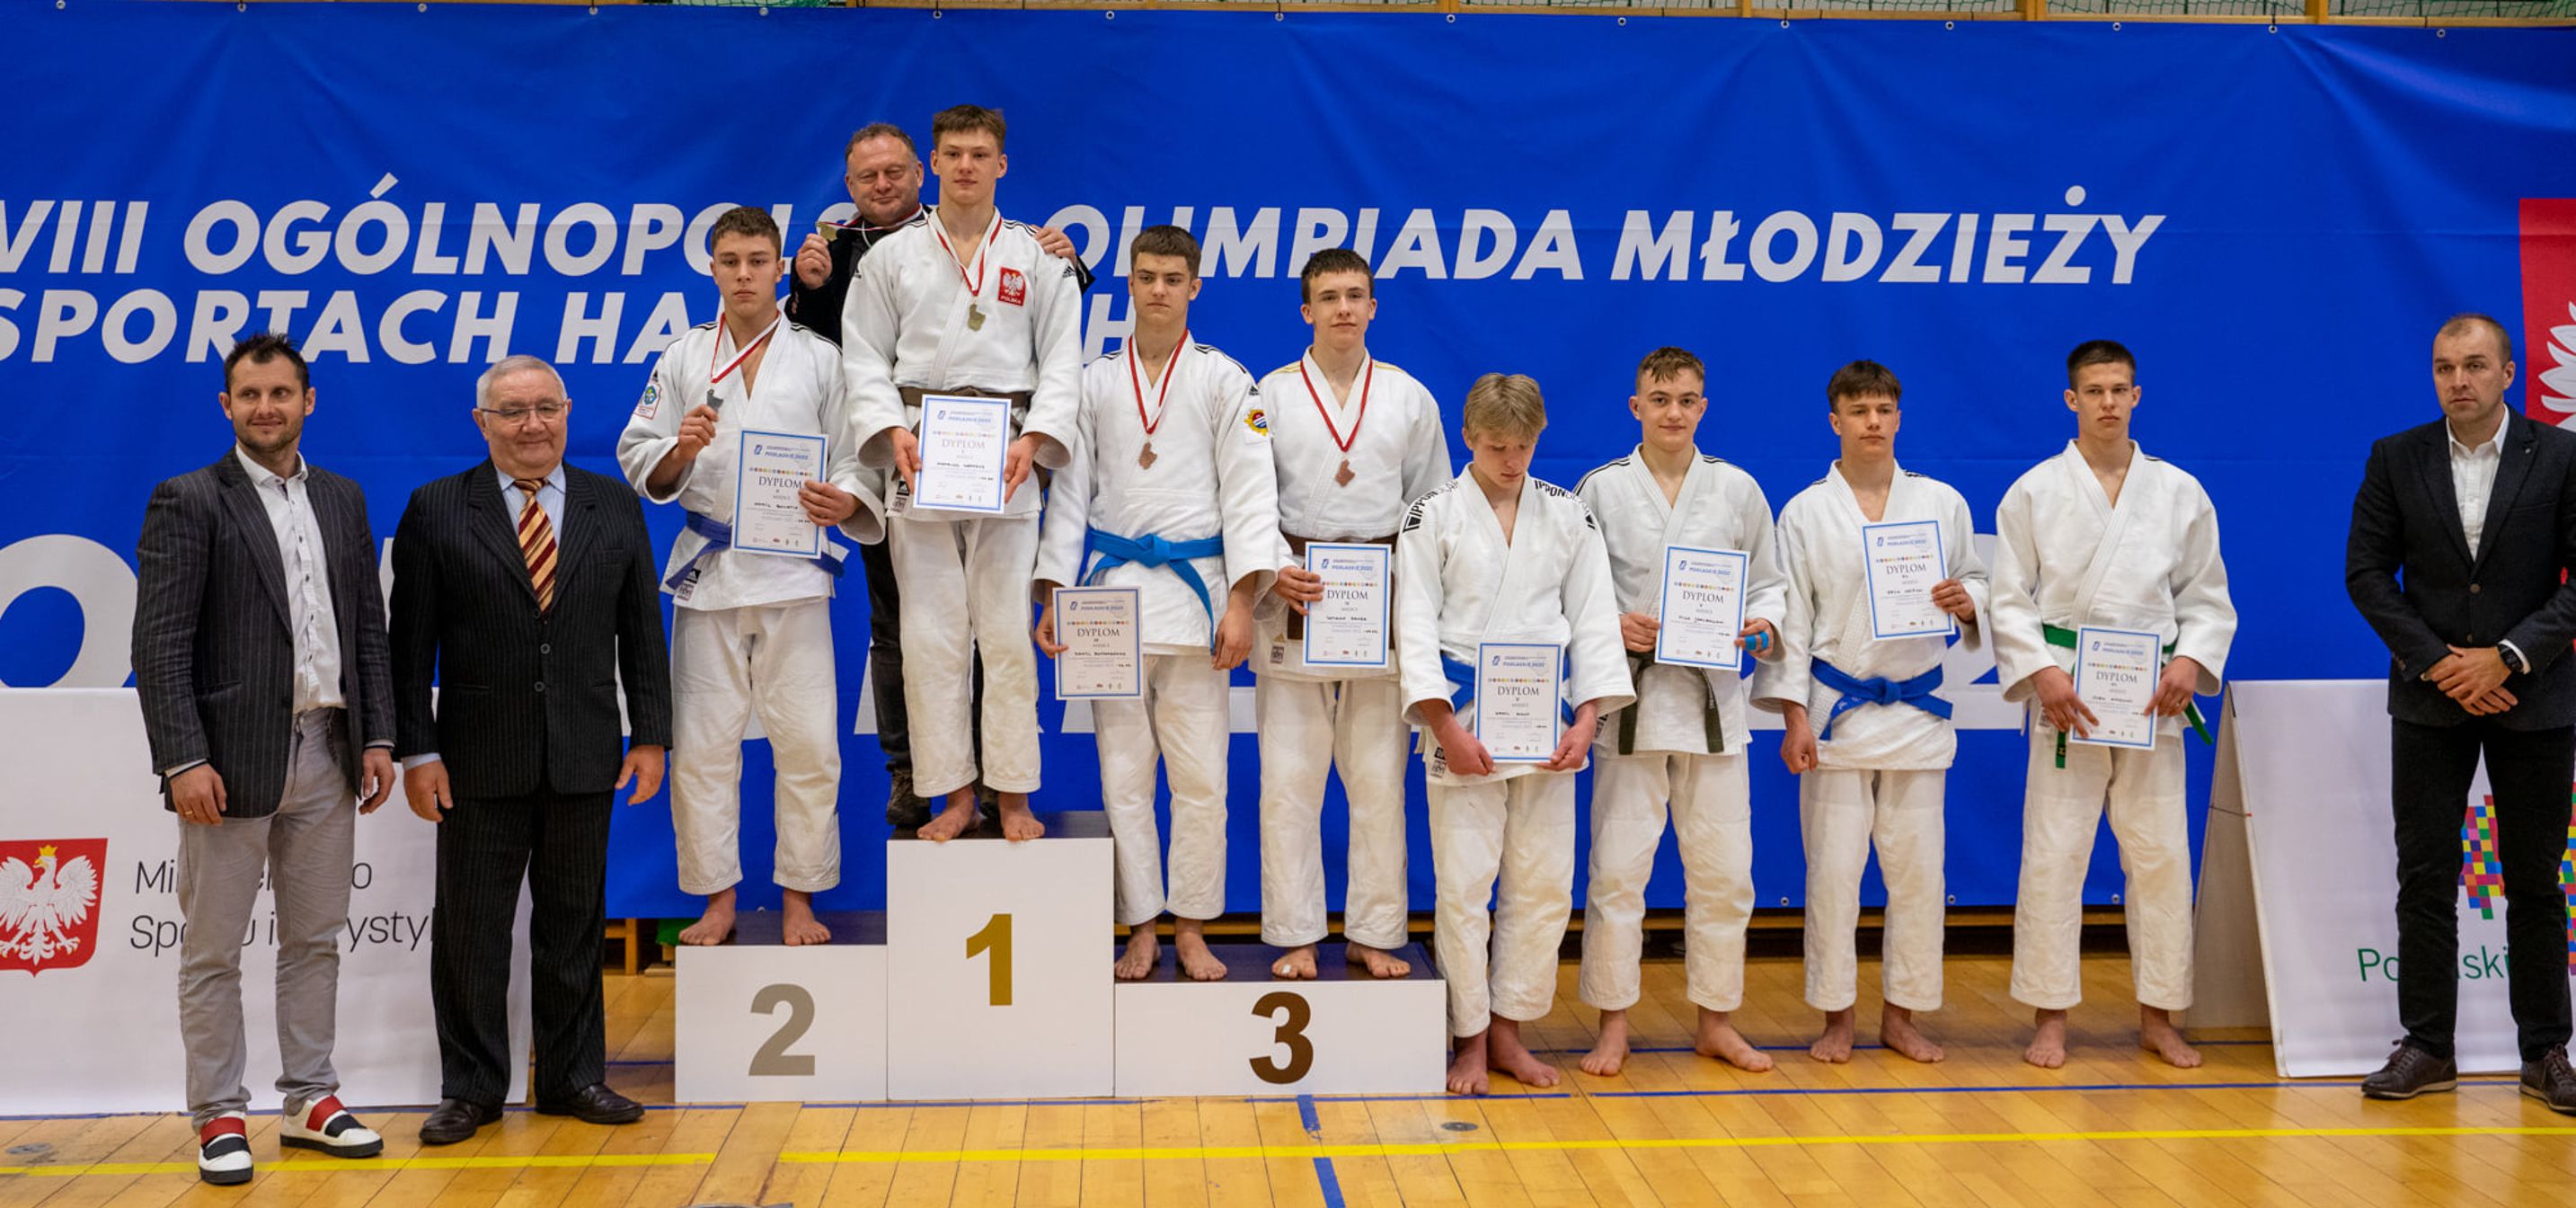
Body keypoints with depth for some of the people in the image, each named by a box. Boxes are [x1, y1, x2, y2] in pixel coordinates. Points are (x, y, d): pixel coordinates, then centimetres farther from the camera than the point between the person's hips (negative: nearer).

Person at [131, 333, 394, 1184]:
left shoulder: (342, 500, 12)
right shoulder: (188, 502, -4)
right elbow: (160, 644, -10)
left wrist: (377, 738, 6)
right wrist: (182, 760, -16)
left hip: (326, 756, 5)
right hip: (233, 758, -5)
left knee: (315, 940, 12)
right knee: (213, 949, 4)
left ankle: (309, 1101, 22)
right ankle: (219, 1116, 13)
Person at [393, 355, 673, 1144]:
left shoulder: (615, 507, 7)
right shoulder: (436, 511, 0)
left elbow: (641, 630, 7)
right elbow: (410, 643, -2)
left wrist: (650, 734, 2)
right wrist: (417, 751, -7)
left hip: (584, 755, 2)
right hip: (479, 760, -2)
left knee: (575, 922, 10)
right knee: (469, 925, 5)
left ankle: (573, 1077, 22)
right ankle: (471, 1086, 18)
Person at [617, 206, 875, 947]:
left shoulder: (820, 359, 7)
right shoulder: (682, 360, 11)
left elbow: (855, 457, 4)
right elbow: (637, 462, 9)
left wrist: (846, 503, -17)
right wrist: (679, 452, -12)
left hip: (793, 570, -1)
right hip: (708, 573, 1)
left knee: (806, 741, -2)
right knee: (703, 742, 3)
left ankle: (799, 899, 10)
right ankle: (717, 899, 15)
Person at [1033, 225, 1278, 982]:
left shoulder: (1224, 380, 5)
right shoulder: (1096, 382, 10)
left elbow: (1248, 492, 0)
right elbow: (1069, 490, 9)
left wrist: (1241, 601, -9)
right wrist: (1053, 596, 1)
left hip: (1196, 588, -1)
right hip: (1113, 592, 2)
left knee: (1200, 776, -1)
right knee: (1124, 772, 3)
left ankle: (1191, 929, 12)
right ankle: (1141, 930, 13)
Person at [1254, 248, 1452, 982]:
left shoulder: (1410, 399, 10)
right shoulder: (1270, 395, 5)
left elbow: (1433, 502, 11)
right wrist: (1276, 570, -14)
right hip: (1294, 602, -1)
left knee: (1378, 778, 5)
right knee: (1289, 777, 0)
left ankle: (1373, 935, 15)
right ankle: (1296, 936, 11)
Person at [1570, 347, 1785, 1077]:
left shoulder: (1737, 489, 7)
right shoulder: (1601, 490, 1)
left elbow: (1766, 581, 12)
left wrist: (1764, 625, -9)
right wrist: (1611, 626, -15)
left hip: (1713, 696, 2)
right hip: (1631, 696, -2)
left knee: (1722, 868, 6)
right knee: (1617, 866, -2)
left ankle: (1715, 1021, 21)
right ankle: (1613, 1024, 11)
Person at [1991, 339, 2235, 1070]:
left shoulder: (2179, 492, 8)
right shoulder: (2034, 492, 2)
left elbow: (2207, 596, 10)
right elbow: (2010, 598, 0)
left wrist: (2190, 660, -7)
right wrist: (2040, 672, -14)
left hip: (2152, 699, 2)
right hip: (2066, 696, -2)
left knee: (2161, 856, 4)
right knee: (2053, 855, -2)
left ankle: (2158, 1016, 17)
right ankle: (2051, 1017, 8)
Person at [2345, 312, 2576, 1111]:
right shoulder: (2396, 460, 2)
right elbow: (2367, 572, 0)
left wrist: (2508, 656, -14)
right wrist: (2437, 662, -10)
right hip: (2430, 698, 1)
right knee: (2425, 877, 2)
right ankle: (2427, 1047, 10)